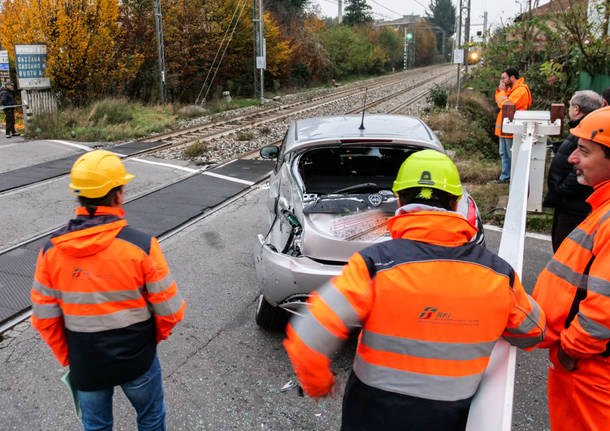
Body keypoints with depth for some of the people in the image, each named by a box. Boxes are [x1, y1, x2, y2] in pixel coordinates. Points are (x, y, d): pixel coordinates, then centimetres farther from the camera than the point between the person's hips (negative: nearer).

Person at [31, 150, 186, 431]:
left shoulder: (51, 250, -12)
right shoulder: (141, 246, -22)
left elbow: (44, 318, -5)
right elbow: (169, 310, -16)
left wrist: (67, 357, 11)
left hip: (85, 366, 3)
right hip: (137, 362, -2)